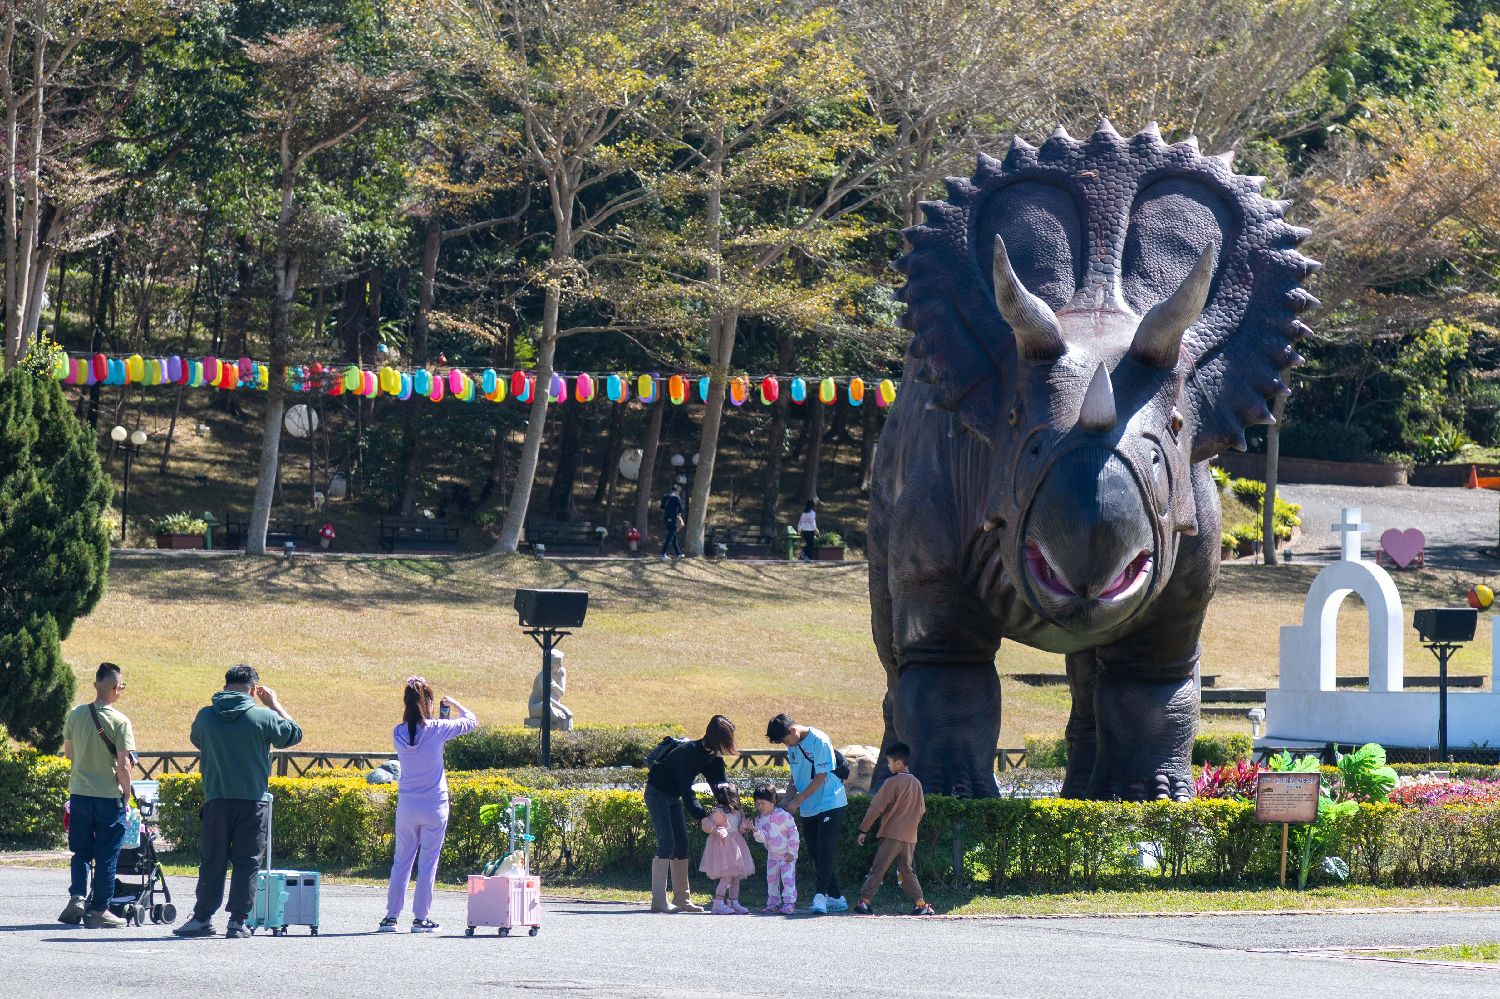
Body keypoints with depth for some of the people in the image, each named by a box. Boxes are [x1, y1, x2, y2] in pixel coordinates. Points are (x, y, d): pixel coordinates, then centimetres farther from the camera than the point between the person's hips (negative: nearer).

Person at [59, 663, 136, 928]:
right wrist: (126, 795, -3)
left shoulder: (76, 715, 0)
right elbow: (123, 764, -16)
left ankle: (77, 897, 0)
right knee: (107, 856, 5)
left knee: (81, 851, 17)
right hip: (109, 796, -4)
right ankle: (99, 910, 7)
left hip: (79, 793, 4)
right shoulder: (120, 721, -14)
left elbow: (68, 752, 12)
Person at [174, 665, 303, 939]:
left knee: (211, 862, 9)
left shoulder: (206, 717, -1)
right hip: (252, 802, -2)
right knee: (246, 863, 3)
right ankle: (237, 922, 0)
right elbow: (294, 734, 7)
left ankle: (202, 918, 12)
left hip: (216, 800, 2)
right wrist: (275, 704, 17)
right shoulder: (263, 717, -8)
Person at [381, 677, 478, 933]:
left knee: (401, 862, 10)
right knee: (428, 863, 5)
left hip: (406, 806, 3)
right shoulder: (437, 729, -12)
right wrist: (455, 705, 18)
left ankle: (391, 916, 9)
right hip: (434, 806, -3)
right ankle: (420, 918, 7)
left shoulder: (398, 733, -4)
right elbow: (471, 722, 0)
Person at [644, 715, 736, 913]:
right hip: (657, 794, -9)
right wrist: (702, 816, -35)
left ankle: (682, 898, 11)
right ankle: (658, 901, -17)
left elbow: (719, 785, -2)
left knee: (681, 844, 6)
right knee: (667, 843, -15)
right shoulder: (689, 751, -29)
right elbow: (686, 789, -31)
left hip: (674, 797, 9)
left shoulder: (713, 757, -3)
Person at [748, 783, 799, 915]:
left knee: (787, 877, -13)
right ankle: (773, 903, 17)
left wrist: (791, 852, -16)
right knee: (771, 878, 8)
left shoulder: (783, 815, -18)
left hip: (787, 854, -6)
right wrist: (755, 830, -30)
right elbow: (762, 838, -9)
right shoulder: (759, 819, -1)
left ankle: (789, 902, -11)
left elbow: (793, 833, -15)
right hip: (772, 854, 6)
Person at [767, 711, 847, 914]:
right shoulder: (793, 747, 9)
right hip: (809, 809, 8)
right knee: (816, 854, 7)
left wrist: (797, 801, -17)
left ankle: (820, 895, -20)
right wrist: (787, 802, 2)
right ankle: (835, 898, 13)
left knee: (825, 850, -15)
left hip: (830, 804, -8)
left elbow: (821, 777, -18)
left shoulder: (819, 741, -15)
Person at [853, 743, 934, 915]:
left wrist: (863, 830, -4)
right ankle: (920, 903, 6)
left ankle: (864, 900, -8)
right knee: (906, 871, 13)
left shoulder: (892, 783, -10)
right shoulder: (917, 784, 10)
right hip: (910, 837, 6)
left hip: (891, 835, -6)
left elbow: (876, 807, -9)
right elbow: (922, 810, 19)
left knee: (878, 869, -4)